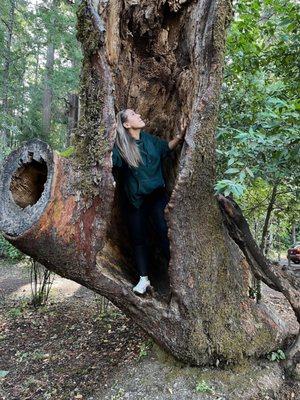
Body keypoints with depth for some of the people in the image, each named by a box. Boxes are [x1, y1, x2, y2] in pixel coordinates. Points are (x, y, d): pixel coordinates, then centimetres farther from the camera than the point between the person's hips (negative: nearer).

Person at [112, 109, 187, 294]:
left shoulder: (150, 139, -1)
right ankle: (144, 279, 24)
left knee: (166, 232, 1)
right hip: (135, 200, -2)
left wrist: (180, 134, 2)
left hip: (158, 195, 2)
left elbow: (167, 147, 16)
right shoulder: (120, 147, -13)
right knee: (138, 238, 9)